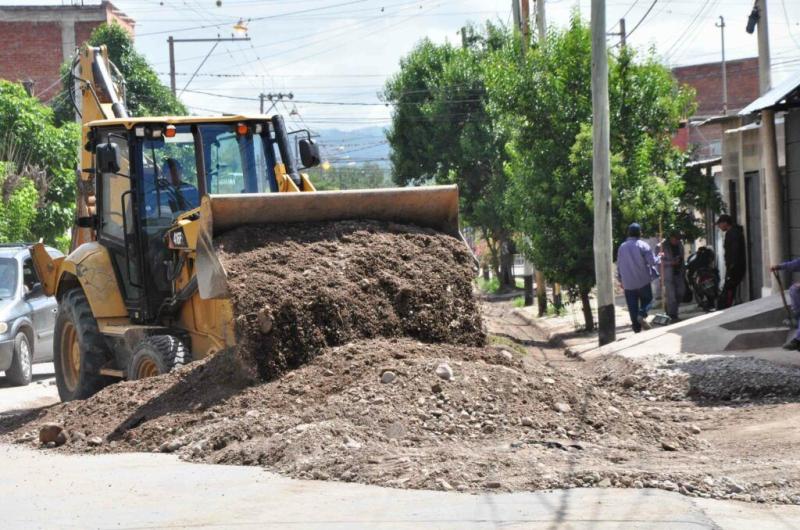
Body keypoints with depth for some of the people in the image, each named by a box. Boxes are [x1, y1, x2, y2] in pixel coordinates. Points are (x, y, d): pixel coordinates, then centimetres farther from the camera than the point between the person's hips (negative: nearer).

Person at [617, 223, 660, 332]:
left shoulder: (622, 247, 6)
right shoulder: (643, 245, -9)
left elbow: (619, 265, 11)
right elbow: (652, 261, -12)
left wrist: (621, 280, 20)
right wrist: (659, 258, 9)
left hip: (628, 283, 3)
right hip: (643, 281, -3)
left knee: (632, 307, 7)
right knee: (647, 299, 13)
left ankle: (637, 328, 5)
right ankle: (642, 314, -15)